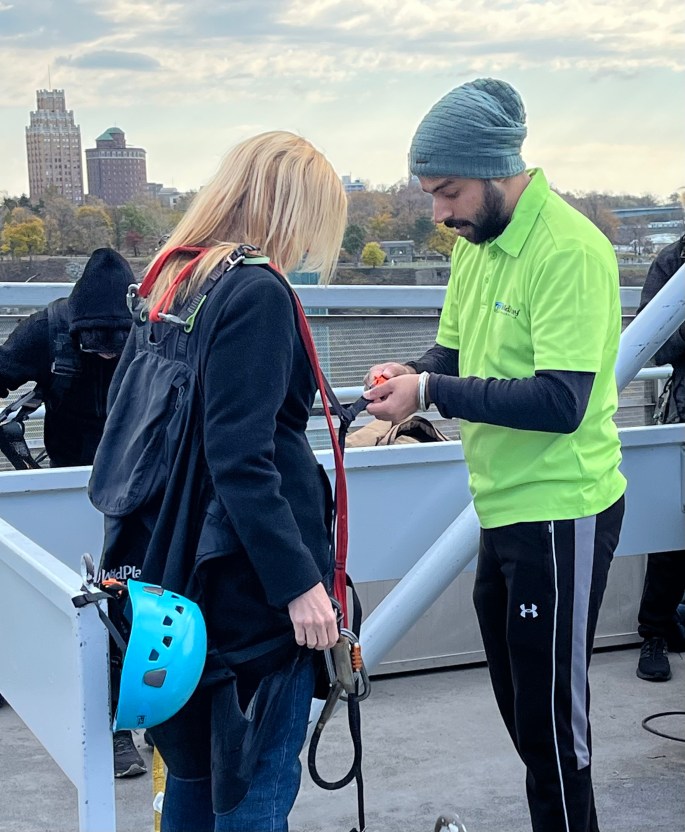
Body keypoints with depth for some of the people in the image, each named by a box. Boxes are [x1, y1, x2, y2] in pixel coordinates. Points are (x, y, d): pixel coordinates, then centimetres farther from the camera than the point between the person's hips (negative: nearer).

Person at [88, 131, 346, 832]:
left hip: (181, 564, 9)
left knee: (195, 760, 20)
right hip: (248, 569, -9)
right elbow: (241, 459, -22)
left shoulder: (174, 281, 9)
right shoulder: (256, 291, -16)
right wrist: (299, 582, -20)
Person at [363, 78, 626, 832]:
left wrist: (430, 393, -26)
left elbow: (560, 401, -26)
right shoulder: (476, 246, 8)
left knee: (549, 715, 1)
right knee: (520, 703, 19)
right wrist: (410, 377, -8)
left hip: (559, 515, -9)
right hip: (503, 509, 9)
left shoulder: (569, 252, -20)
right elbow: (452, 352, 14)